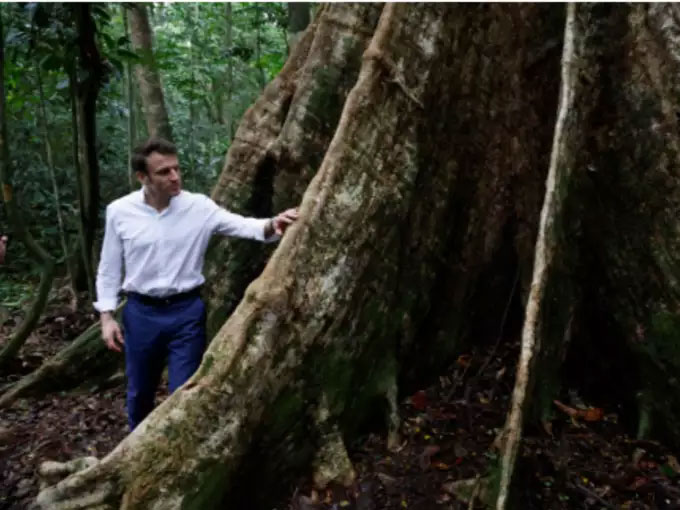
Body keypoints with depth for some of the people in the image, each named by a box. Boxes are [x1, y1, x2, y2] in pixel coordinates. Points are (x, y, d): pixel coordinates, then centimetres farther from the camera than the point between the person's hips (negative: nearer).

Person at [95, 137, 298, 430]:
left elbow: (241, 225, -16)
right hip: (141, 312, 2)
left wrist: (271, 226, -38)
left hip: (186, 311, -2)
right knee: (139, 393, 20)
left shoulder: (198, 206, -8)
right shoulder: (119, 211, -5)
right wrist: (106, 316, -1)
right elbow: (109, 268, 3)